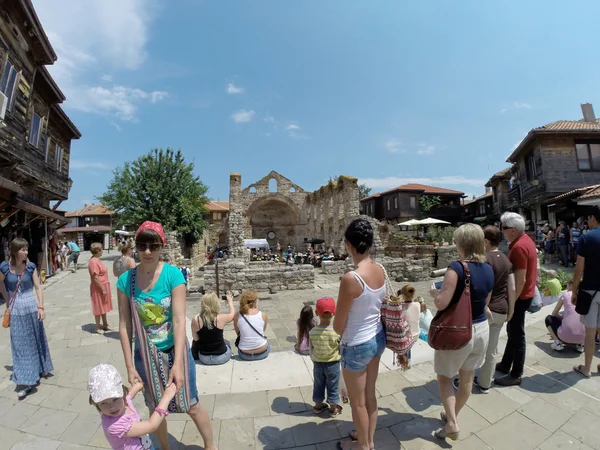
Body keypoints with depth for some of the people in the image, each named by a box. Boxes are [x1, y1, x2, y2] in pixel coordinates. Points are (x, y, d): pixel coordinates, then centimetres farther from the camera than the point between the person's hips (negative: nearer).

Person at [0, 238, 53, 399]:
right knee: (20, 344, 3)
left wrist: (41, 307, -10)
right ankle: (26, 382, 10)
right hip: (16, 310, 0)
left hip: (31, 307, 0)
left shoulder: (31, 266, -8)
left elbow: (38, 287, -5)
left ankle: (40, 369, 34)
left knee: (36, 340, 14)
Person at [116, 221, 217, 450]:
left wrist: (178, 363, -25)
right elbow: (124, 326, -5)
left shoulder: (173, 274, -19)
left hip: (174, 350, -2)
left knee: (191, 405, 14)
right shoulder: (125, 280, -10)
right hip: (145, 355, 3)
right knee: (156, 409, 22)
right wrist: (130, 367, -3)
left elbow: (179, 320, -21)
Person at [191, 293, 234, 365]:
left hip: (204, 358, 1)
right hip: (221, 357, -1)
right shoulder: (220, 318, -19)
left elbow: (195, 339, -5)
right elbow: (232, 314, 2)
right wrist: (230, 302, 20)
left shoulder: (195, 320, -16)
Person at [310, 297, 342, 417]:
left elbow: (311, 349, -6)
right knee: (333, 386, 19)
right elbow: (341, 349, -11)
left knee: (318, 385, 22)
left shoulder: (312, 332, -17)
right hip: (333, 364, -2)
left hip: (317, 364, 2)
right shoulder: (337, 332, -24)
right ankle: (333, 409, 36)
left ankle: (318, 406, 41)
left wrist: (314, 360, 12)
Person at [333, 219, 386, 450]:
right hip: (378, 338, 7)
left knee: (358, 402, 21)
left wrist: (342, 331, 3)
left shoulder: (350, 279, -30)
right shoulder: (380, 270, -8)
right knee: (370, 394, 29)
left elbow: (338, 326, -18)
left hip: (357, 346, -7)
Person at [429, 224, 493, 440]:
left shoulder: (457, 268, -24)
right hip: (481, 329, 7)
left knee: (444, 377, 16)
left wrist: (434, 291, -7)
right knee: (467, 378, 22)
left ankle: (452, 424, 19)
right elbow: (485, 302, 11)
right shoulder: (488, 269, -2)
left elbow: (441, 303, -26)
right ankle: (452, 414, 42)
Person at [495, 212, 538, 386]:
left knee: (517, 335, 3)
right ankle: (505, 364, 35)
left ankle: (516, 375, 18)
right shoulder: (524, 239, 7)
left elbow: (520, 280, -25)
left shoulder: (519, 247, -25)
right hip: (523, 294, 10)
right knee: (512, 331, 20)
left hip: (520, 297, -10)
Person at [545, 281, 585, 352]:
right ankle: (580, 344, 11)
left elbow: (554, 314, 8)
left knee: (548, 318, 24)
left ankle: (557, 342, 5)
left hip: (566, 336, -5)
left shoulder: (565, 294, 2)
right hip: (583, 337, 5)